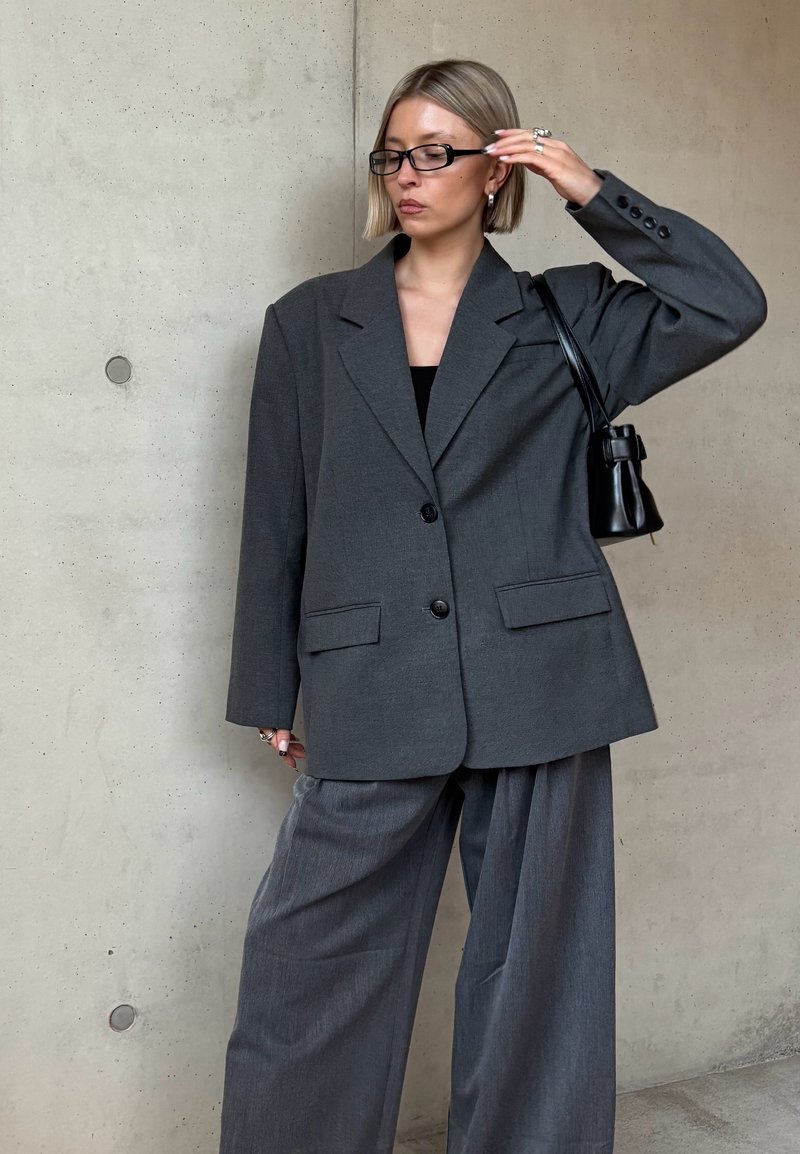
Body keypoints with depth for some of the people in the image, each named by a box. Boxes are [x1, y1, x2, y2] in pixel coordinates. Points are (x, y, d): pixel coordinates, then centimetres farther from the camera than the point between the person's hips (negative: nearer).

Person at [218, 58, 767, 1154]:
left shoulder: (565, 316, 9)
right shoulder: (310, 323, 9)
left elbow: (730, 304, -1)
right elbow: (275, 521, 8)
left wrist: (593, 192, -2)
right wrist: (270, 695, 7)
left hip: (540, 689, 0)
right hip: (371, 702, 1)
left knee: (535, 970, 9)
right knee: (305, 975, 3)